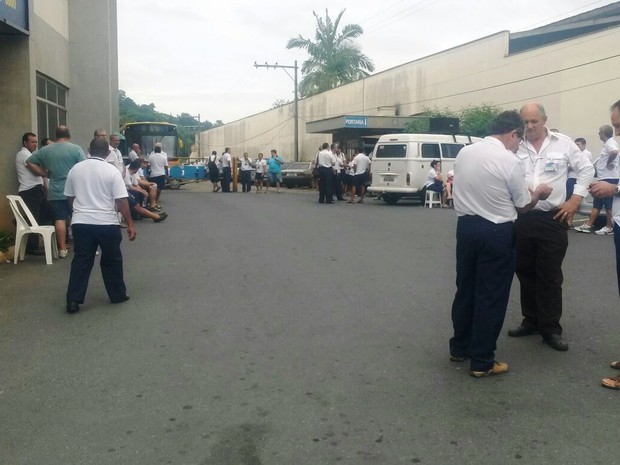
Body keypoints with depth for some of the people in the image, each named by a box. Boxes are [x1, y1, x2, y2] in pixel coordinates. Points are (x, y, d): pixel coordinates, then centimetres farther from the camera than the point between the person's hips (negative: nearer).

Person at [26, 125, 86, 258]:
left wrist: (44, 173, 12)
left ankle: (62, 249, 5)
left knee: (60, 219, 4)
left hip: (55, 192, 3)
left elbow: (30, 162, 10)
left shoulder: (45, 150, 7)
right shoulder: (75, 148, -5)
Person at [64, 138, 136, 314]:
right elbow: (121, 201, -11)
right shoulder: (112, 171, -7)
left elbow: (70, 197, 16)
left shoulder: (75, 169, 6)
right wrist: (130, 224, -6)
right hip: (107, 223, -3)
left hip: (81, 223, 3)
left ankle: (73, 300, 3)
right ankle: (117, 295, 22)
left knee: (81, 261, 7)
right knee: (112, 260, 12)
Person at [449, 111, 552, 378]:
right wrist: (538, 194, 16)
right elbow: (523, 207, -3)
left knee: (465, 289, 18)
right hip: (496, 232, -6)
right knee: (491, 296, 5)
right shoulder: (509, 161, -13)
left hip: (465, 225, 6)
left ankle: (459, 348, 31)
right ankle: (481, 362, 12)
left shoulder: (464, 153, 4)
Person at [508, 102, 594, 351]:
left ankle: (551, 329, 13)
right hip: (521, 218, 2)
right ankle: (531, 321, 27)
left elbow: (586, 170, 7)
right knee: (525, 273, 12)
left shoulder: (563, 143, 0)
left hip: (552, 219, -2)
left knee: (550, 276, 3)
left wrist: (574, 201, 0)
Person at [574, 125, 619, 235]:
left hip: (609, 178, -10)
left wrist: (609, 162, -22)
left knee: (608, 203, -2)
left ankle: (609, 227, 6)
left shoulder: (610, 143, -14)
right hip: (604, 178, 10)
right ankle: (588, 225, 12)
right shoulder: (607, 143, 17)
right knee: (597, 202, 10)